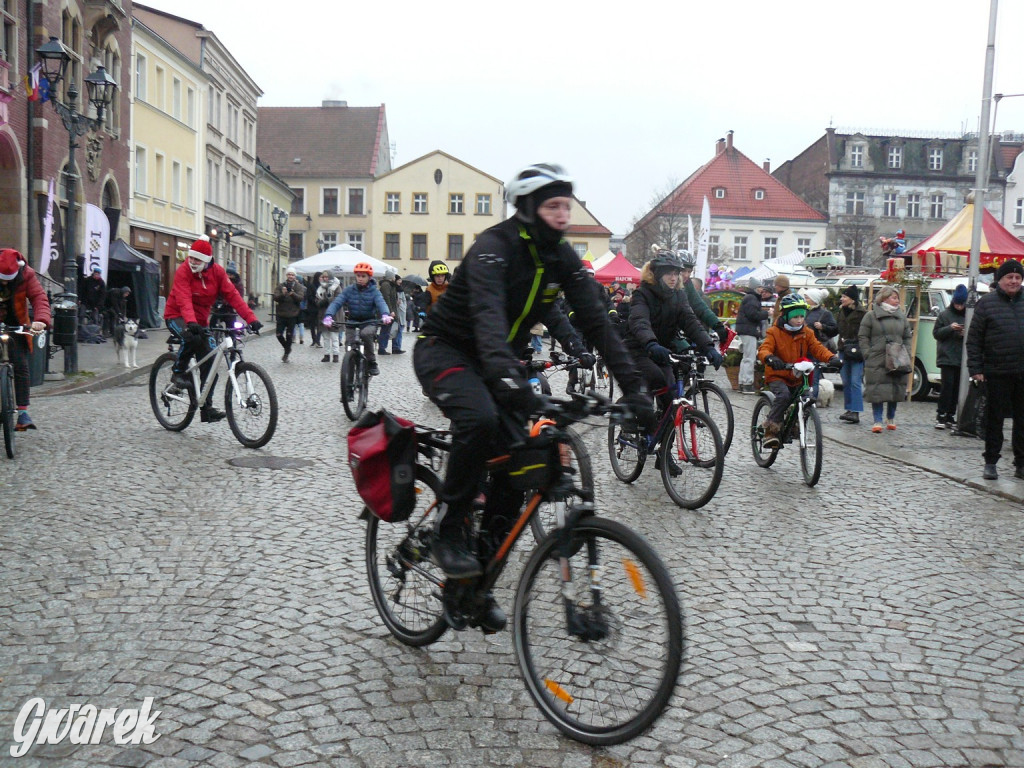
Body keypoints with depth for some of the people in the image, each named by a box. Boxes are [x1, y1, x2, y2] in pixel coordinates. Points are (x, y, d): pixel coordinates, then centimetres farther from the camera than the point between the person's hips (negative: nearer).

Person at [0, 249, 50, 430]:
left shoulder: (26, 274, -11)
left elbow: (39, 297, -19)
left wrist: (41, 319, -38)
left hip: (15, 326, 0)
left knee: (21, 366, -12)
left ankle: (23, 412, -10)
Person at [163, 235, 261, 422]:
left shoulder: (217, 272, -5)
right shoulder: (183, 271, -18)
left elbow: (232, 295, -10)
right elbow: (184, 299, -32)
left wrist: (251, 318, -22)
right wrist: (191, 322, -49)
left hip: (201, 321, 5)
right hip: (177, 317, -5)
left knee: (210, 363, -4)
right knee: (192, 337, -38)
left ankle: (206, 408, 4)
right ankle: (178, 371, -11)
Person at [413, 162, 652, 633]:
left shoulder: (563, 259, -2)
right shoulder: (494, 247, -23)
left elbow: (596, 323, -7)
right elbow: (488, 313, -40)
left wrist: (633, 387, -17)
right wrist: (505, 375, -58)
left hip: (498, 360, 7)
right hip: (444, 350, -7)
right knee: (480, 418, -37)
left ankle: (478, 581, 6)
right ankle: (449, 531, -15)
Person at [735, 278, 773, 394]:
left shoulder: (753, 298, 23)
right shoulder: (751, 299, -11)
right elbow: (754, 314, -20)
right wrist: (767, 313, -8)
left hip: (749, 331, 11)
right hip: (748, 331, -11)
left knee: (746, 358, 13)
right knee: (750, 358, -11)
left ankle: (743, 384, 17)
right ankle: (747, 384, -12)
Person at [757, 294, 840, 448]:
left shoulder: (807, 333, 8)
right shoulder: (775, 332, -5)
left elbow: (817, 347, -3)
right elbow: (764, 349, -18)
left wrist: (831, 357, -23)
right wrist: (770, 358, -43)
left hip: (798, 378, 5)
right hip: (778, 375, -5)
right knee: (783, 395, -32)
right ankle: (770, 431, -24)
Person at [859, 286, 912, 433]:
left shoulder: (901, 317, 13)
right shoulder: (871, 316, 1)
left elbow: (907, 337, 18)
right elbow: (863, 336, 1)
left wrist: (906, 354, 6)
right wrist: (868, 354, -7)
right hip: (877, 362, -4)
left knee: (896, 391, 9)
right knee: (877, 391, -4)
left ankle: (891, 418, 26)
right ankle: (877, 421, 2)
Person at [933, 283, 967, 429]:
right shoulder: (944, 315, 2)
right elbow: (936, 333, 1)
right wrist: (950, 328, -14)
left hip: (962, 358, 3)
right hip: (947, 357, -3)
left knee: (956, 388, 6)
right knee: (948, 385, -10)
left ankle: (950, 417, 13)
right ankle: (941, 416, -6)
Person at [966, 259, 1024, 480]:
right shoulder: (987, 303, 0)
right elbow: (974, 338, -2)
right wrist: (975, 369, -7)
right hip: (996, 373, -3)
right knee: (994, 419, 5)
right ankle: (990, 463, 14)